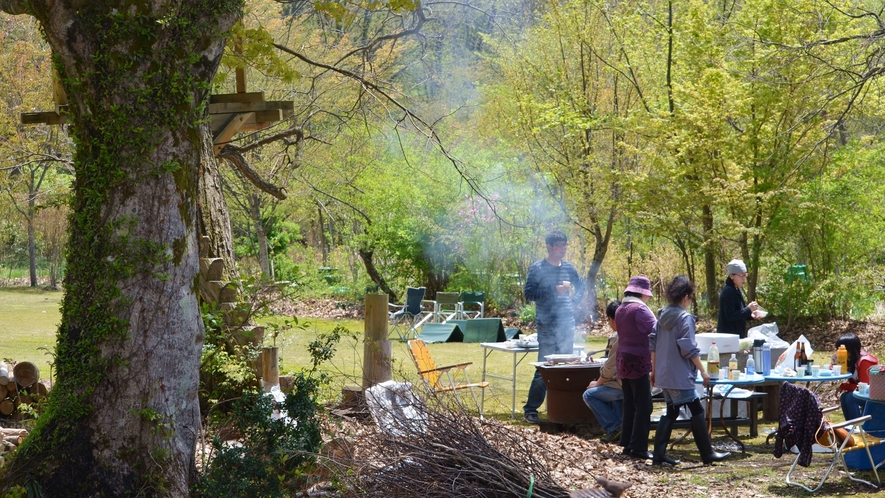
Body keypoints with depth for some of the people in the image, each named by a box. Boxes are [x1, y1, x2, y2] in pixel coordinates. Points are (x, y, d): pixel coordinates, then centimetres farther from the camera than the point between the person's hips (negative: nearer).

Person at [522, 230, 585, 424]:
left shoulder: (568, 268, 12)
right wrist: (555, 290, -19)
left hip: (567, 325, 6)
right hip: (547, 326, -6)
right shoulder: (537, 268, -4)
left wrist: (574, 301, 12)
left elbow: (580, 286, 30)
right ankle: (531, 409, -2)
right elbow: (529, 294, -13)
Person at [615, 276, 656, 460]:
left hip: (624, 362, 9)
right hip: (638, 362, -8)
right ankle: (638, 448, -6)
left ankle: (627, 444, 14)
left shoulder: (620, 310, 12)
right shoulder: (640, 309, -14)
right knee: (643, 407, -5)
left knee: (629, 405, 13)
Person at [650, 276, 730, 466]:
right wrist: (702, 371, -9)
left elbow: (653, 345, 13)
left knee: (671, 412, 13)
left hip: (664, 374, 8)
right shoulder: (685, 318, -14)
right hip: (680, 375, -8)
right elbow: (689, 349, -17)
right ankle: (707, 453, 4)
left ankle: (659, 454, 9)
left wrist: (654, 370, 19)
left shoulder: (662, 315, 9)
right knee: (697, 411, 0)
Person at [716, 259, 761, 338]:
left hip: (738, 334, 10)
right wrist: (748, 309, -20)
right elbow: (730, 316, -22)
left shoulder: (736, 290, 14)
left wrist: (750, 315, 5)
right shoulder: (728, 292, -15)